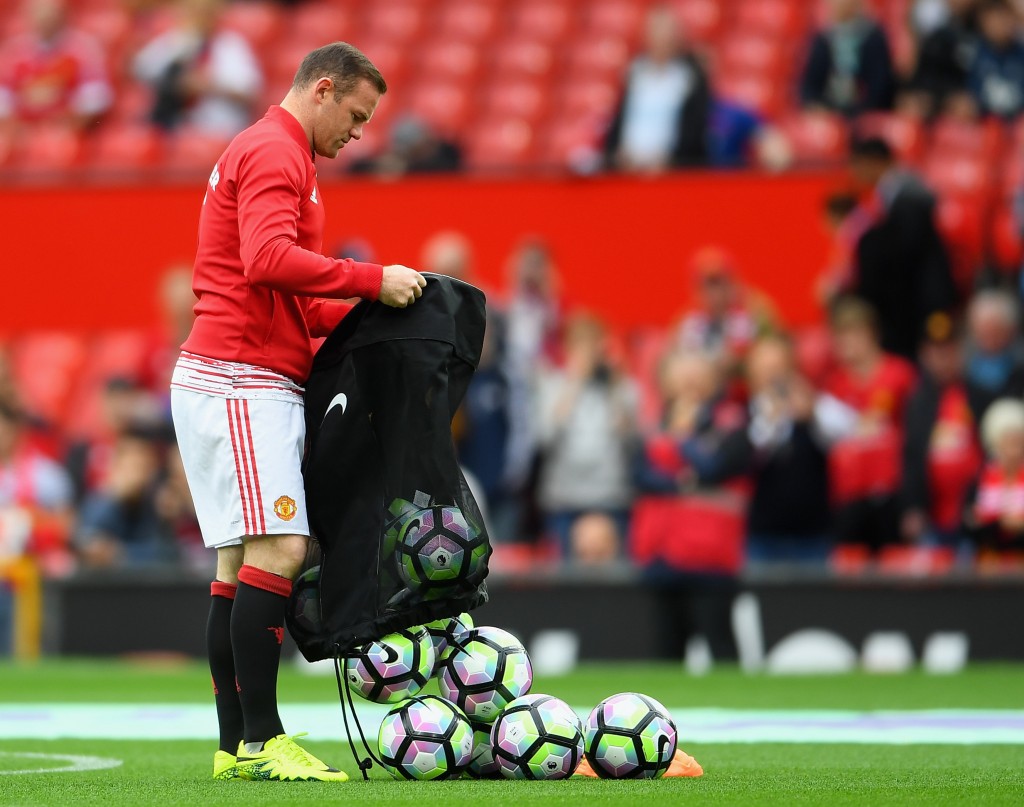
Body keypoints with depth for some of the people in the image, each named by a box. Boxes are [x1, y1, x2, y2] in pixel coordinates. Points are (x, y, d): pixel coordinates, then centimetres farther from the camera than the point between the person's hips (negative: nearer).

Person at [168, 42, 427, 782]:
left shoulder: (273, 155, 26)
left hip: (251, 385, 11)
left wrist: (368, 313, 15)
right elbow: (269, 261, -25)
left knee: (243, 562, 7)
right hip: (241, 381, -11)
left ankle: (237, 746, 6)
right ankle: (262, 741, -17)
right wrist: (373, 281, -21)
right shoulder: (274, 153, -8)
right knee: (277, 550, -15)